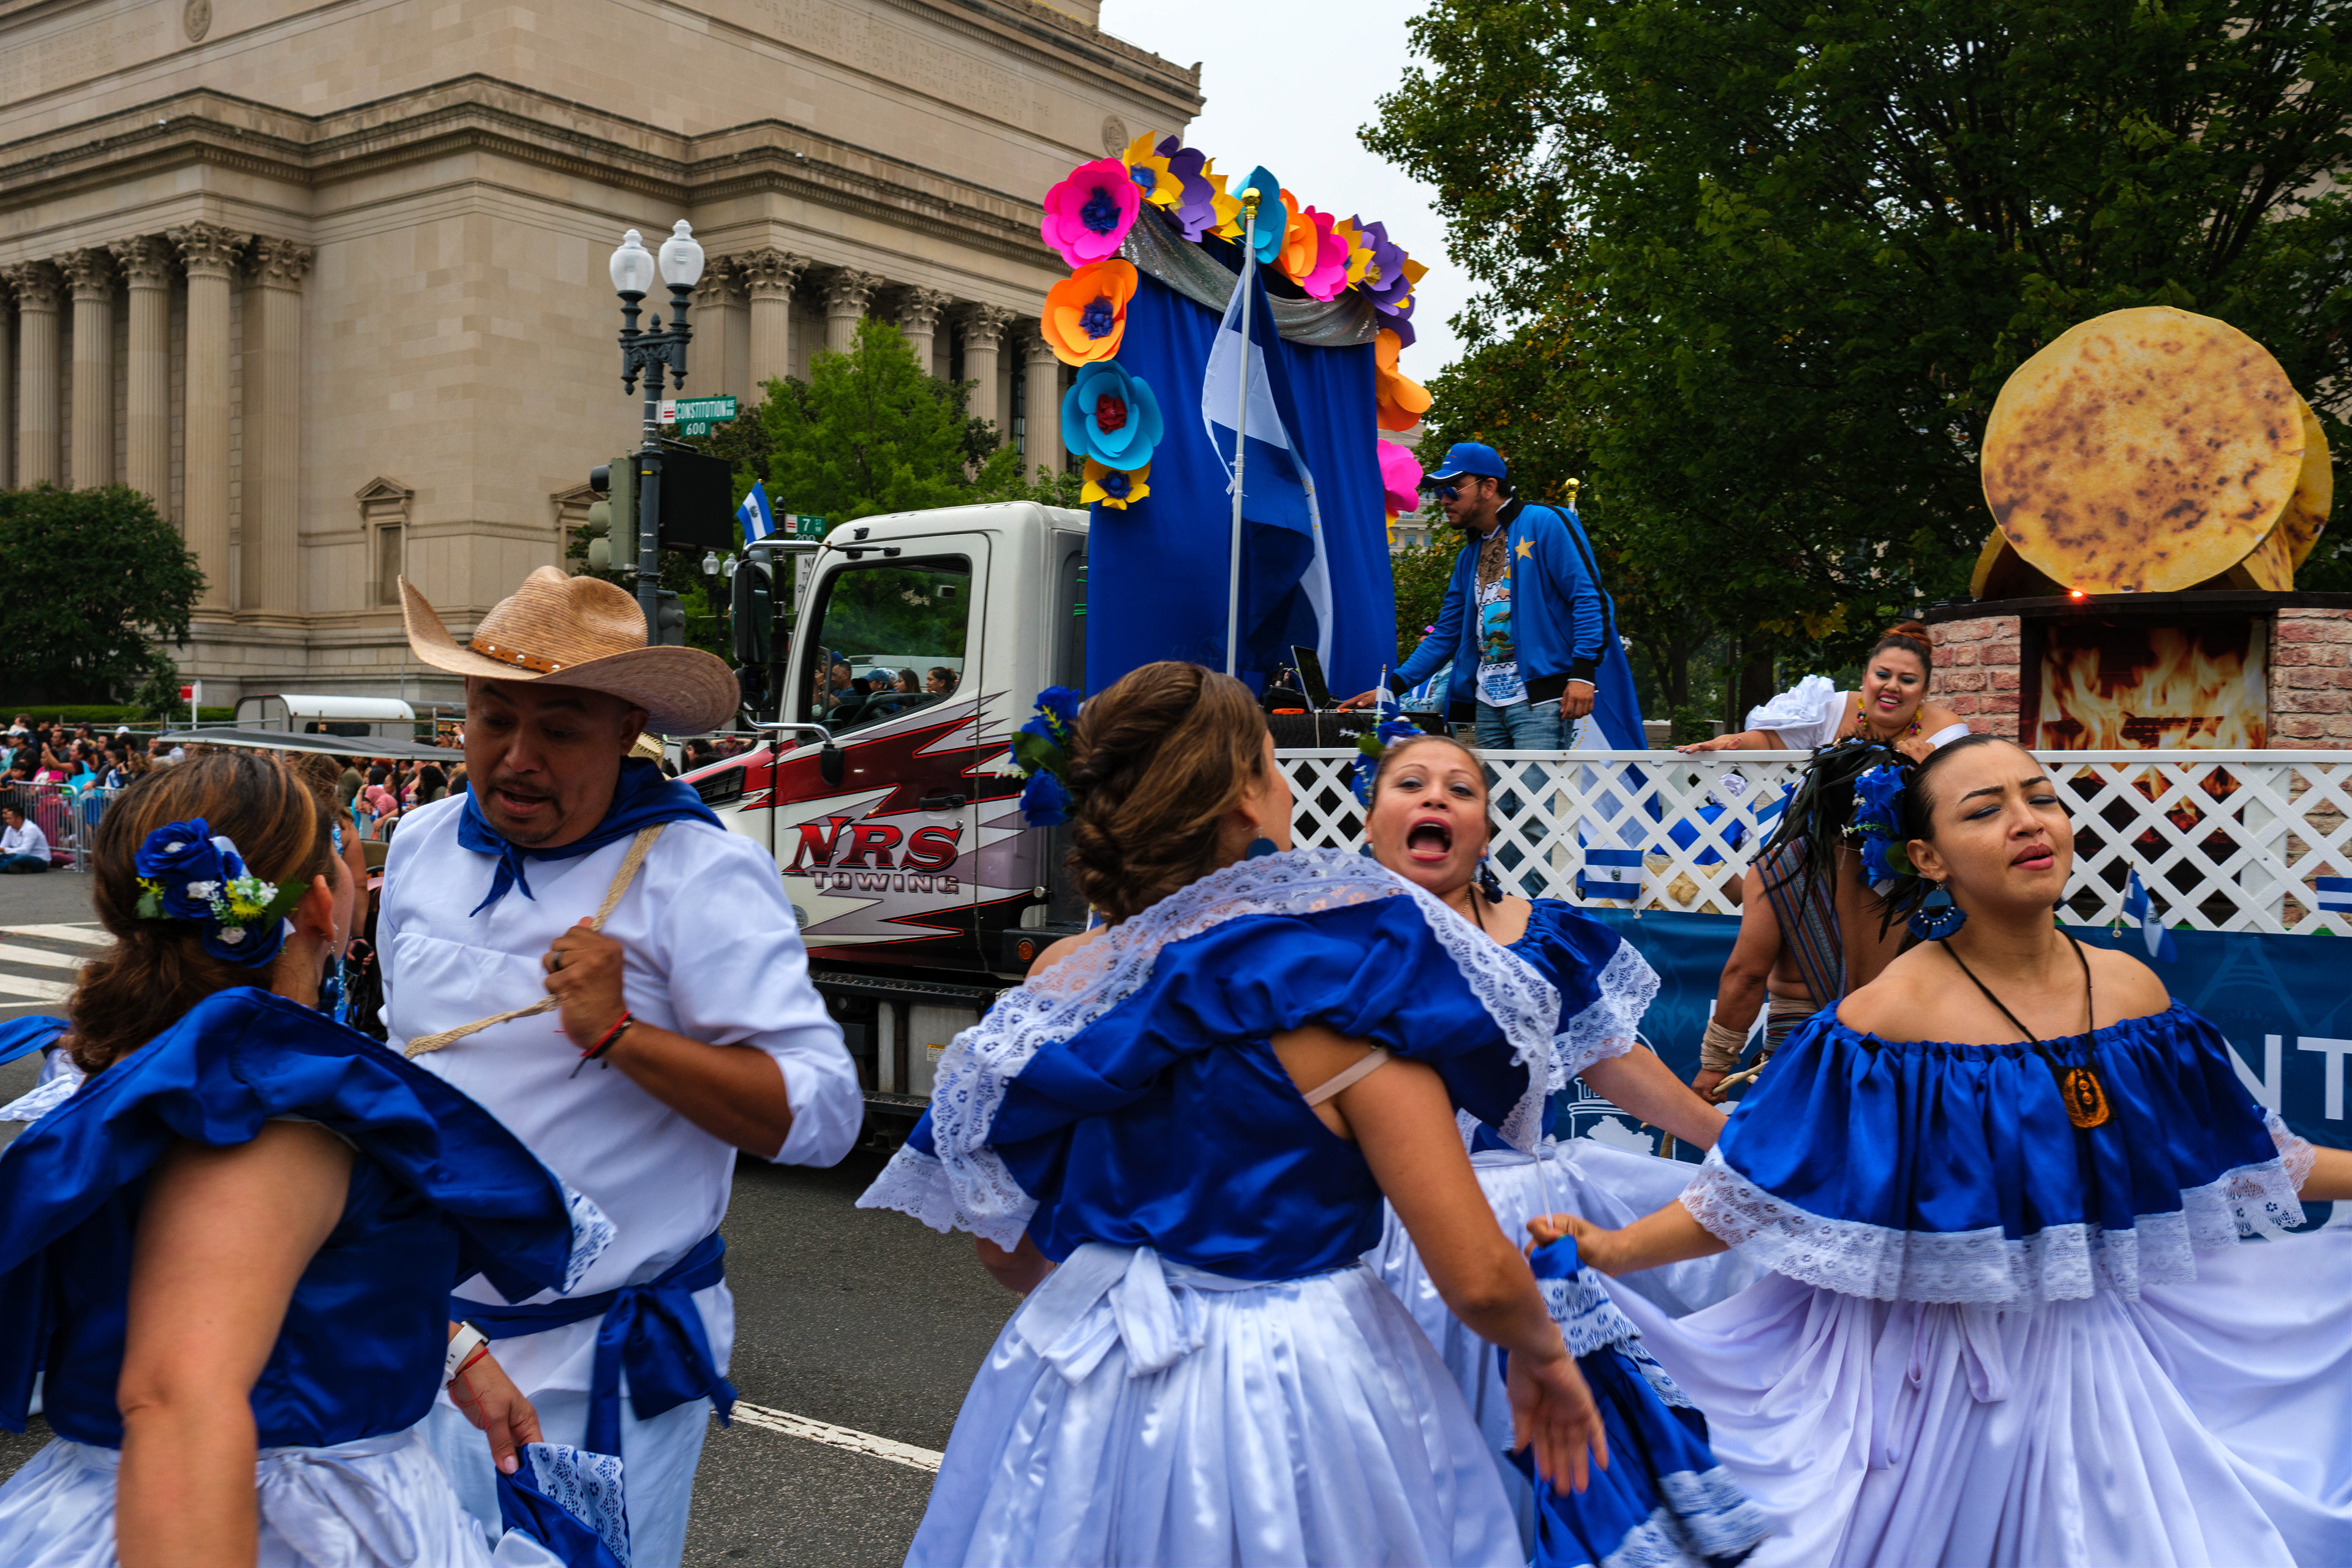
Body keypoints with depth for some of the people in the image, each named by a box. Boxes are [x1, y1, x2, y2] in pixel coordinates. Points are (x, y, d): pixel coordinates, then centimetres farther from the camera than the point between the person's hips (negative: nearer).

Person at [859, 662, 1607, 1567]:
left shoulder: (1055, 984, -4)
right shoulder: (1339, 978, -19)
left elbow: (1006, 1252, 7)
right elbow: (1478, 1279, -19)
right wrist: (1542, 1352, 3)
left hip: (1079, 1389, 4)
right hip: (1288, 1384, -4)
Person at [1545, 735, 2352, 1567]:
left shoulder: (2130, 988, -2)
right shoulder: (1891, 1014, -16)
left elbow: (2234, 1154, 12)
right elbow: (1757, 1196, -15)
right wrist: (1612, 1250, -24)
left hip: (2098, 1359, 4)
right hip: (1931, 1372, -4)